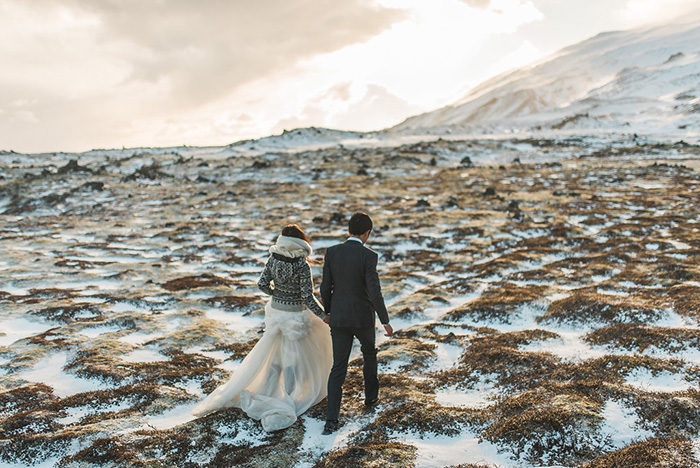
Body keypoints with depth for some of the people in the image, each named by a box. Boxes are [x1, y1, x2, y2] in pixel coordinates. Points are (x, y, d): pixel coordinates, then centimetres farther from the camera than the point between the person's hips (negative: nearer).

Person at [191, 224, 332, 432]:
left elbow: (262, 284, -3)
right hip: (294, 316, -5)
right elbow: (308, 298, -20)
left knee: (276, 357, 19)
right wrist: (325, 317, -10)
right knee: (293, 359, 9)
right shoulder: (302, 265, -21)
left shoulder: (274, 259, -5)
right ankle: (286, 403, 14)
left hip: (276, 311, 5)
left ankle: (264, 397, 23)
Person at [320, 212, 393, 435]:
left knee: (338, 367, 7)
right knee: (369, 353, 28)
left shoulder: (332, 252, -5)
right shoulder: (368, 256, -17)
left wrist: (328, 312, 17)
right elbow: (375, 293, -19)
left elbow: (326, 287, 1)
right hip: (362, 318, -2)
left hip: (338, 318, 2)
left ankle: (331, 419, -1)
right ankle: (371, 395, 44)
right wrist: (385, 321, -8)